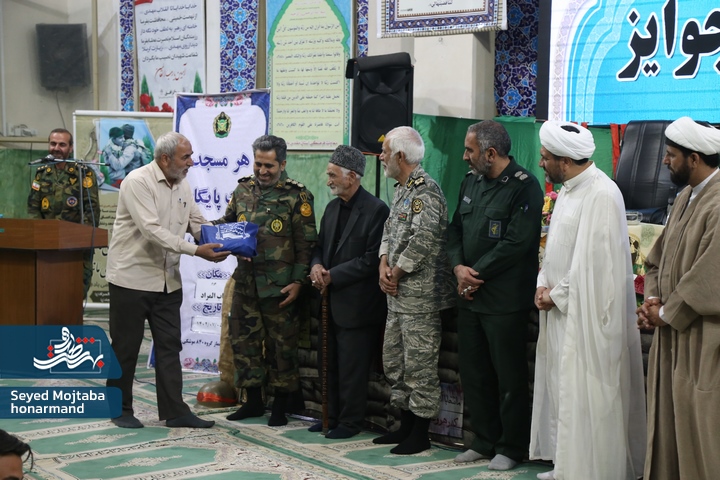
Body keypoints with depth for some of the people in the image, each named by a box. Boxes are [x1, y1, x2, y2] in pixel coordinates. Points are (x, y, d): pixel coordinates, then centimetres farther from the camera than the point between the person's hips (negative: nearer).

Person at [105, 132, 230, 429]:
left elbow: (198, 224, 10)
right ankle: (120, 409, 19)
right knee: (125, 347, 5)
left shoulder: (182, 186, 8)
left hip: (167, 280, 7)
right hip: (132, 278, -7)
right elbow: (152, 230, -25)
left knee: (169, 346, 7)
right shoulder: (138, 182, -17)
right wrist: (196, 251, -28)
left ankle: (174, 411, 13)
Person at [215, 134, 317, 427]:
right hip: (246, 280, 5)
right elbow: (228, 222, 20)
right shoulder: (243, 189, 9)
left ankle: (280, 406, 15)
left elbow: (306, 243, -6)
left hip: (279, 285, -5)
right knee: (243, 338, 10)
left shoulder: (296, 196, -5)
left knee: (281, 343, 3)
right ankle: (253, 401, 24)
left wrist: (298, 281, -11)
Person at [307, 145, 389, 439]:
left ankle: (350, 422, 11)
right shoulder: (333, 208, 13)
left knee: (352, 367, 0)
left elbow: (371, 260, -16)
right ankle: (333, 416, 25)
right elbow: (320, 246, 19)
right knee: (331, 365, 14)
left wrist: (332, 275, -15)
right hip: (332, 302, 8)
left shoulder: (375, 210, -13)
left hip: (357, 303, -8)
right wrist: (316, 266, -5)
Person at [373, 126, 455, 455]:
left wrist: (397, 273, -13)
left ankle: (420, 434, 7)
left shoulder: (426, 190, -15)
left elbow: (423, 239, -23)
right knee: (394, 360, 16)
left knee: (419, 362, -3)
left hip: (420, 294, -10)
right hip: (397, 293, 10)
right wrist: (384, 266, 2)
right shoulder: (401, 189, 16)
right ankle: (406, 425, 27)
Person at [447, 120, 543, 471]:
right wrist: (458, 267, -3)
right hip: (469, 296, 8)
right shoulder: (471, 182, 12)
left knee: (509, 377, 2)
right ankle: (484, 441, 26)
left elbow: (516, 243, -19)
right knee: (473, 374, 13)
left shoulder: (523, 187, -12)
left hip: (504, 300, -8)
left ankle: (511, 448, 14)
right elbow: (456, 228, 15)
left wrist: (477, 275, -14)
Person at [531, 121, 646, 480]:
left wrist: (556, 294, -12)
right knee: (561, 391, 14)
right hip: (561, 311, 9)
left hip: (585, 316, -9)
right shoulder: (569, 190, 11)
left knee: (584, 397, -2)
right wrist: (544, 285, 2)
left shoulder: (601, 195, -18)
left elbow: (594, 263, -21)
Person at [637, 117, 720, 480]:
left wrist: (666, 313, -11)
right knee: (668, 420, 15)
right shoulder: (687, 196, 10)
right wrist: (653, 299, 2)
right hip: (673, 334, 9)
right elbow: (660, 256, 17)